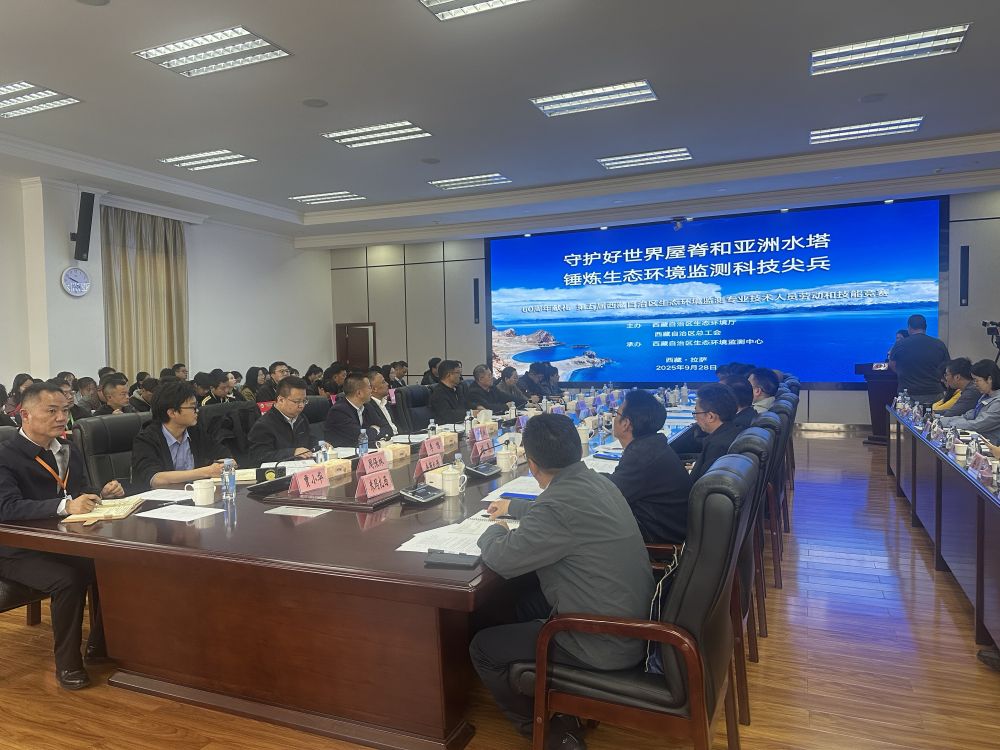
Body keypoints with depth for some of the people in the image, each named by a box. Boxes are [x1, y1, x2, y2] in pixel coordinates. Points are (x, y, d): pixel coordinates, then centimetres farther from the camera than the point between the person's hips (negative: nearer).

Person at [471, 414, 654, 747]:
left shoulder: (561, 503, -28)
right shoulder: (595, 480, 2)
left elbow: (501, 559, -18)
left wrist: (495, 530, 3)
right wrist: (512, 506, 35)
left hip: (606, 641, -9)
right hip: (629, 618, 9)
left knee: (482, 648, 4)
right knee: (530, 601, 29)